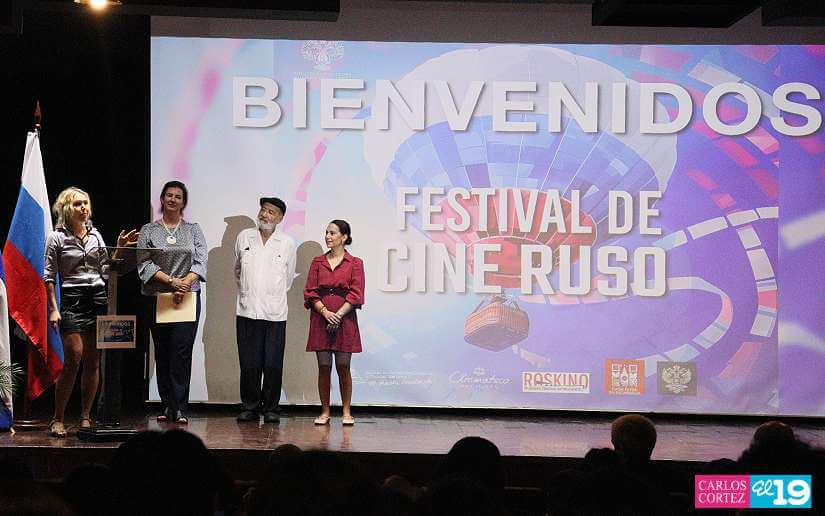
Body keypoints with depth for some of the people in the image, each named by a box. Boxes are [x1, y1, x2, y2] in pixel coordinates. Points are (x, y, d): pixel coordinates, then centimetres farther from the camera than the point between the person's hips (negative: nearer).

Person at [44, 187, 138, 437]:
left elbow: (105, 270, 13)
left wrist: (119, 249, 1)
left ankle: (85, 417, 11)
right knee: (73, 359, -13)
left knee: (93, 361, 3)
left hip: (99, 297, 5)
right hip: (72, 299, -5)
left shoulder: (95, 235, 12)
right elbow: (49, 276, -2)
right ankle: (57, 419, -3)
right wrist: (54, 309, -8)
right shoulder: (57, 238, -1)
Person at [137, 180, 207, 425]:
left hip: (188, 298, -1)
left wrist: (185, 284, -14)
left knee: (182, 352, -9)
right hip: (157, 298, 1)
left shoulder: (193, 230, 11)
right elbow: (144, 264, -3)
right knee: (162, 353, 4)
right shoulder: (149, 230, 8)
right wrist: (171, 281, -14)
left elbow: (201, 262, 2)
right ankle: (168, 406, 10)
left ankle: (180, 409, -10)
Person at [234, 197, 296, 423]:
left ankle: (271, 409, 7)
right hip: (247, 310, 1)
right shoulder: (244, 237, 8)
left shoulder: (287, 243, 4)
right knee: (249, 364, 1)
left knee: (273, 364, -1)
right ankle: (250, 407, 10)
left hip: (275, 313, -1)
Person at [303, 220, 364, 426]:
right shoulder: (317, 262, 10)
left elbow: (355, 295, -4)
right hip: (321, 319, 2)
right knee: (324, 367, 2)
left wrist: (338, 315, -14)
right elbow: (310, 292, 4)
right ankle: (325, 412, 8)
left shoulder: (354, 263, 3)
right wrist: (325, 312, -11)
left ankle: (346, 412, 7)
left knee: (343, 367, 0)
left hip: (345, 319, -2)